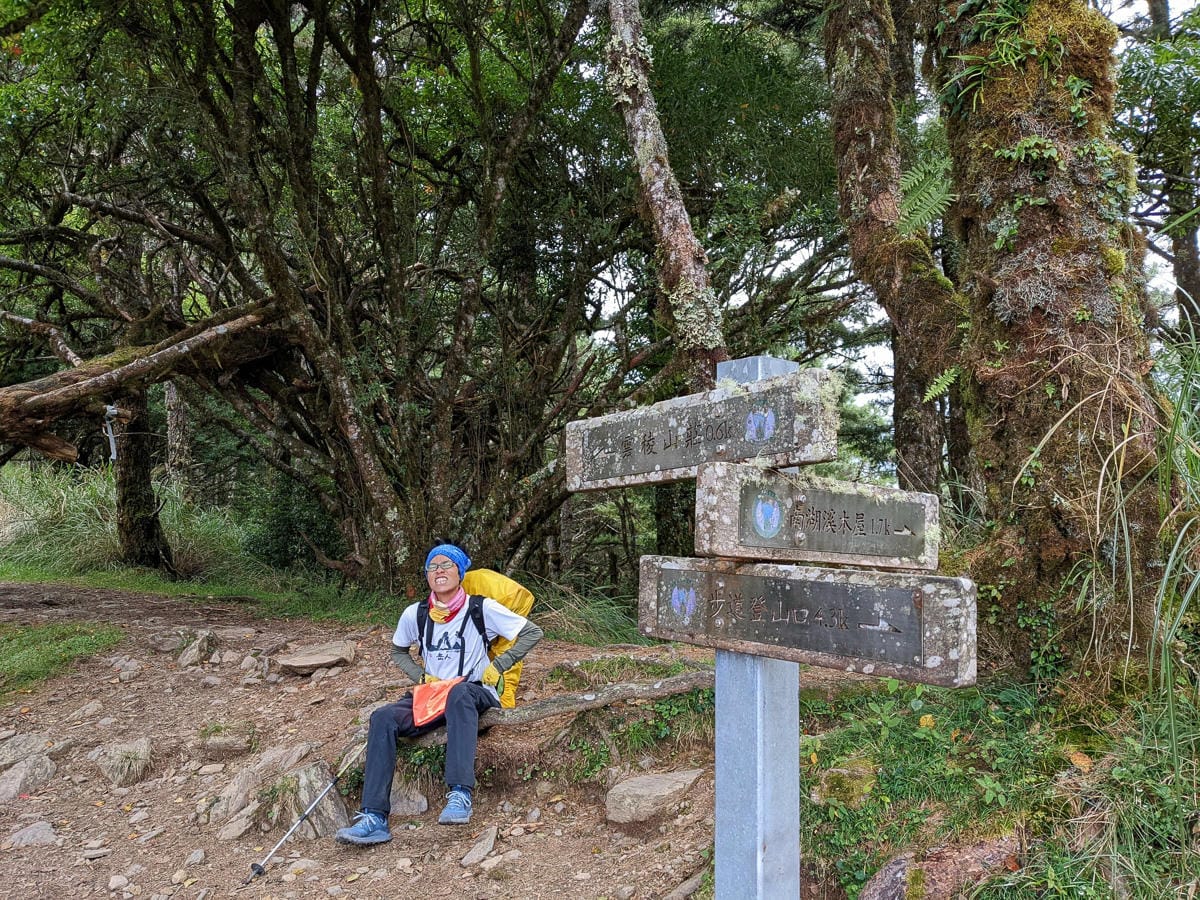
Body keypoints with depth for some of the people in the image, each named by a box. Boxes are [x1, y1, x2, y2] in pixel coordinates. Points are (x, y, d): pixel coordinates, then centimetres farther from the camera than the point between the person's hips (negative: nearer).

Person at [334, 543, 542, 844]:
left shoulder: (482, 609, -6)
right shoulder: (415, 614, 4)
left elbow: (533, 633, -2)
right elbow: (398, 652, 23)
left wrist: (498, 666, -8)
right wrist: (421, 677, 4)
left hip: (476, 694, -4)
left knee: (458, 693, -41)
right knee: (383, 717, -24)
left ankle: (460, 794, -47)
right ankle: (375, 818, -28)